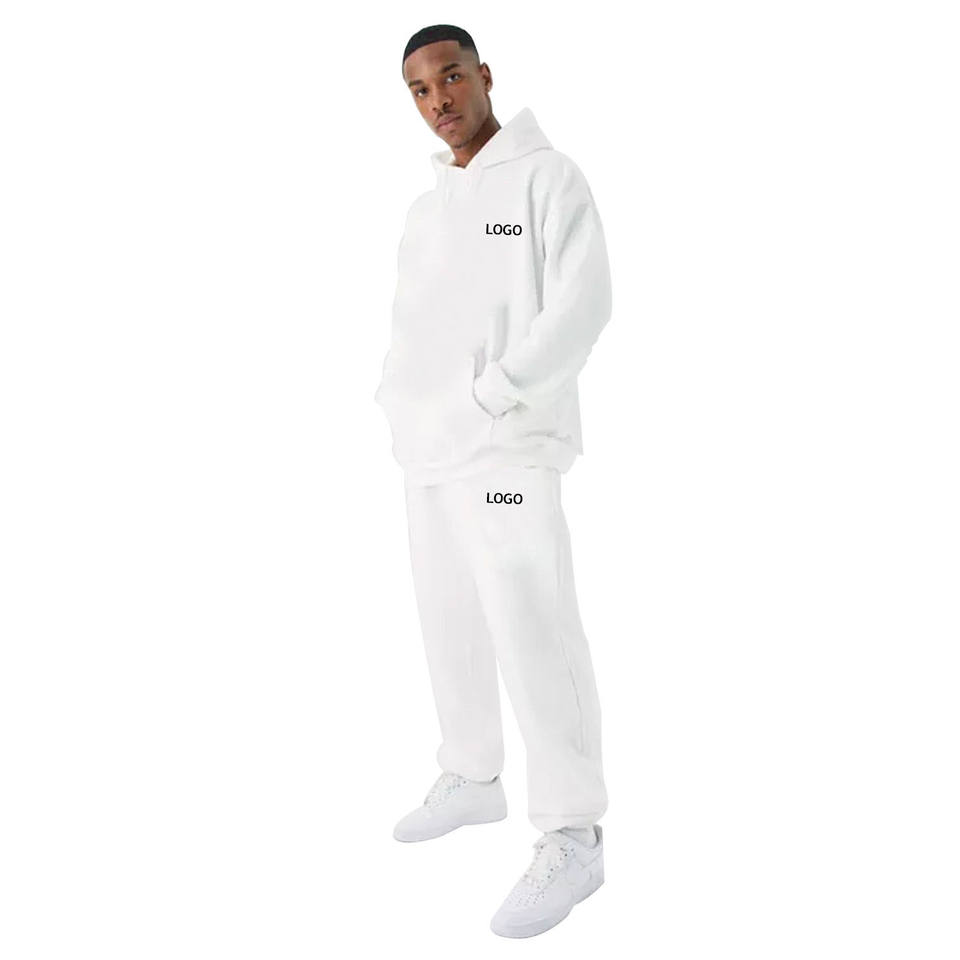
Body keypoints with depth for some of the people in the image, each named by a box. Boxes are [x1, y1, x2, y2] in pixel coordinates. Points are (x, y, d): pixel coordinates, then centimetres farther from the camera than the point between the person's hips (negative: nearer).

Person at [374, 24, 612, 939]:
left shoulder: (547, 176, -5)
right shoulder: (427, 207, 18)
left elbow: (582, 306, -15)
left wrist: (484, 399, -18)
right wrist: (398, 405, 3)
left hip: (506, 449, -8)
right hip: (428, 451, 8)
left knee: (533, 638, -9)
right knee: (451, 623, 15)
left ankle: (571, 839, -1)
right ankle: (473, 780, 31)